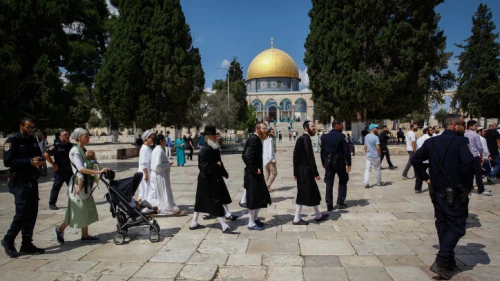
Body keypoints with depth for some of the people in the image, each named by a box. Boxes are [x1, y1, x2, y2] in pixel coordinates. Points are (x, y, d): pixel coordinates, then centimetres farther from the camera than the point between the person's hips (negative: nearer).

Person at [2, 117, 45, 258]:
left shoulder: (33, 141, 13)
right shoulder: (13, 140, -8)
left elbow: (38, 155, 21)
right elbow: (7, 161, -16)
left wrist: (39, 160, -3)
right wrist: (30, 161, -23)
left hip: (32, 181, 7)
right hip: (19, 181, -7)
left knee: (32, 213, 7)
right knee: (22, 213, -9)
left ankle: (26, 245, 16)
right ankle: (8, 240, 14)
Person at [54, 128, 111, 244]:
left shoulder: (83, 150, 11)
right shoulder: (75, 150, -16)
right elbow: (81, 169, -28)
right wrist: (99, 172, -35)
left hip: (85, 184, 9)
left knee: (87, 210, 10)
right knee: (77, 212, -1)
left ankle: (85, 236, 18)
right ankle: (60, 229, 19)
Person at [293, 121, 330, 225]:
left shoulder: (300, 138, 12)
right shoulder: (306, 138, -17)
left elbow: (295, 156, 13)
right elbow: (310, 157, -21)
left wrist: (295, 172, 16)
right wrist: (316, 173, -19)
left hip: (301, 170, 9)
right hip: (306, 171, -9)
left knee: (313, 192, 17)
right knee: (303, 194, 0)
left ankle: (318, 215, 29)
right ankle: (296, 219, 9)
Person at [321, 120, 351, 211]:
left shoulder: (324, 137, 5)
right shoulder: (341, 136, -10)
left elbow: (322, 151, 8)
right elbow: (346, 151, -13)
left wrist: (323, 162, 16)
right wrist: (348, 164, -10)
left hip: (328, 162, 4)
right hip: (339, 161, -4)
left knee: (329, 183, 6)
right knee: (342, 182, 14)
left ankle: (329, 205, 6)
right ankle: (340, 202, 14)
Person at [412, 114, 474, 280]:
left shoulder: (431, 142, 5)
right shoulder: (460, 141, -14)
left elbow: (416, 159, 6)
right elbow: (468, 163, -28)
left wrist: (425, 177, 10)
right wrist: (468, 185, -14)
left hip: (437, 192, 6)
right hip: (456, 194, -6)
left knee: (442, 226, 16)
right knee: (456, 227, 3)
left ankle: (448, 261, 27)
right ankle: (441, 262, -6)